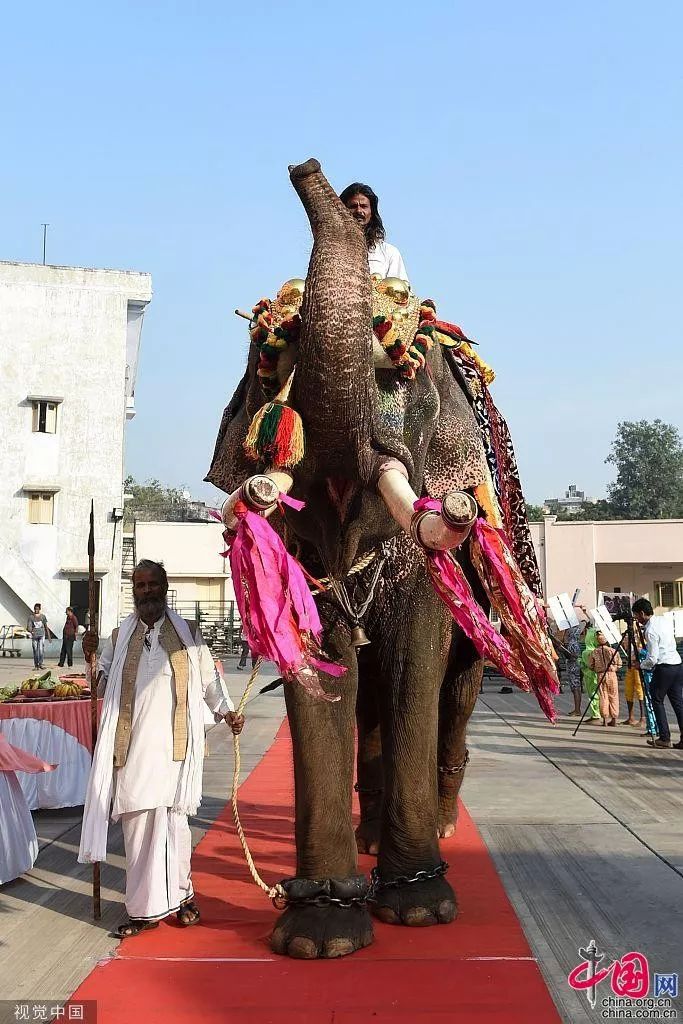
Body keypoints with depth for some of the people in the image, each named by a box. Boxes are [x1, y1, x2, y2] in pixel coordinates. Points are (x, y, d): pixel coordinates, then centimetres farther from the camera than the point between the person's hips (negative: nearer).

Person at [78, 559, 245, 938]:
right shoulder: (119, 637, 11)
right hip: (132, 746, 1)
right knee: (137, 823, 1)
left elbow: (208, 677, 16)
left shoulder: (187, 633, 8)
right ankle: (143, 909, 10)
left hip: (172, 744, -1)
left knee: (173, 818, -1)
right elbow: (100, 684, 11)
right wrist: (91, 657, -5)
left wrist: (227, 711, 12)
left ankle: (180, 893, 17)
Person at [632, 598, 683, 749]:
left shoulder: (650, 631, -15)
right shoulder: (665, 620, 9)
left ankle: (664, 738, 2)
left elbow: (652, 659, -16)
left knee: (657, 701, 5)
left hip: (663, 668, -8)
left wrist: (640, 665, 3)